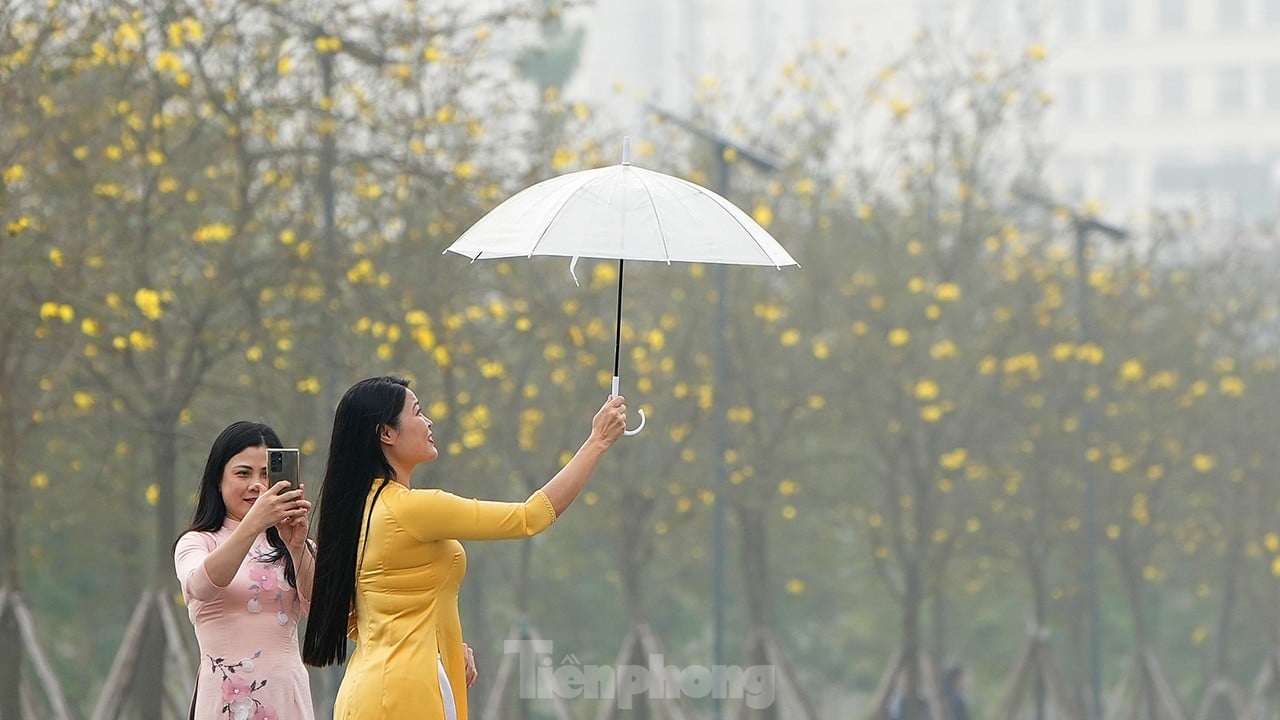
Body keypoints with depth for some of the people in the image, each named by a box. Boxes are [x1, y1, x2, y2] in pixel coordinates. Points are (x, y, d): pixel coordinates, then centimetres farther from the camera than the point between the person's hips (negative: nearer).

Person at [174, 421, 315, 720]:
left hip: (287, 695, 2)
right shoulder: (196, 543, 5)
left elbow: (318, 607, -5)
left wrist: (297, 548, -21)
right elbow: (201, 585, -18)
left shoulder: (284, 546, 14)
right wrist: (252, 525, -30)